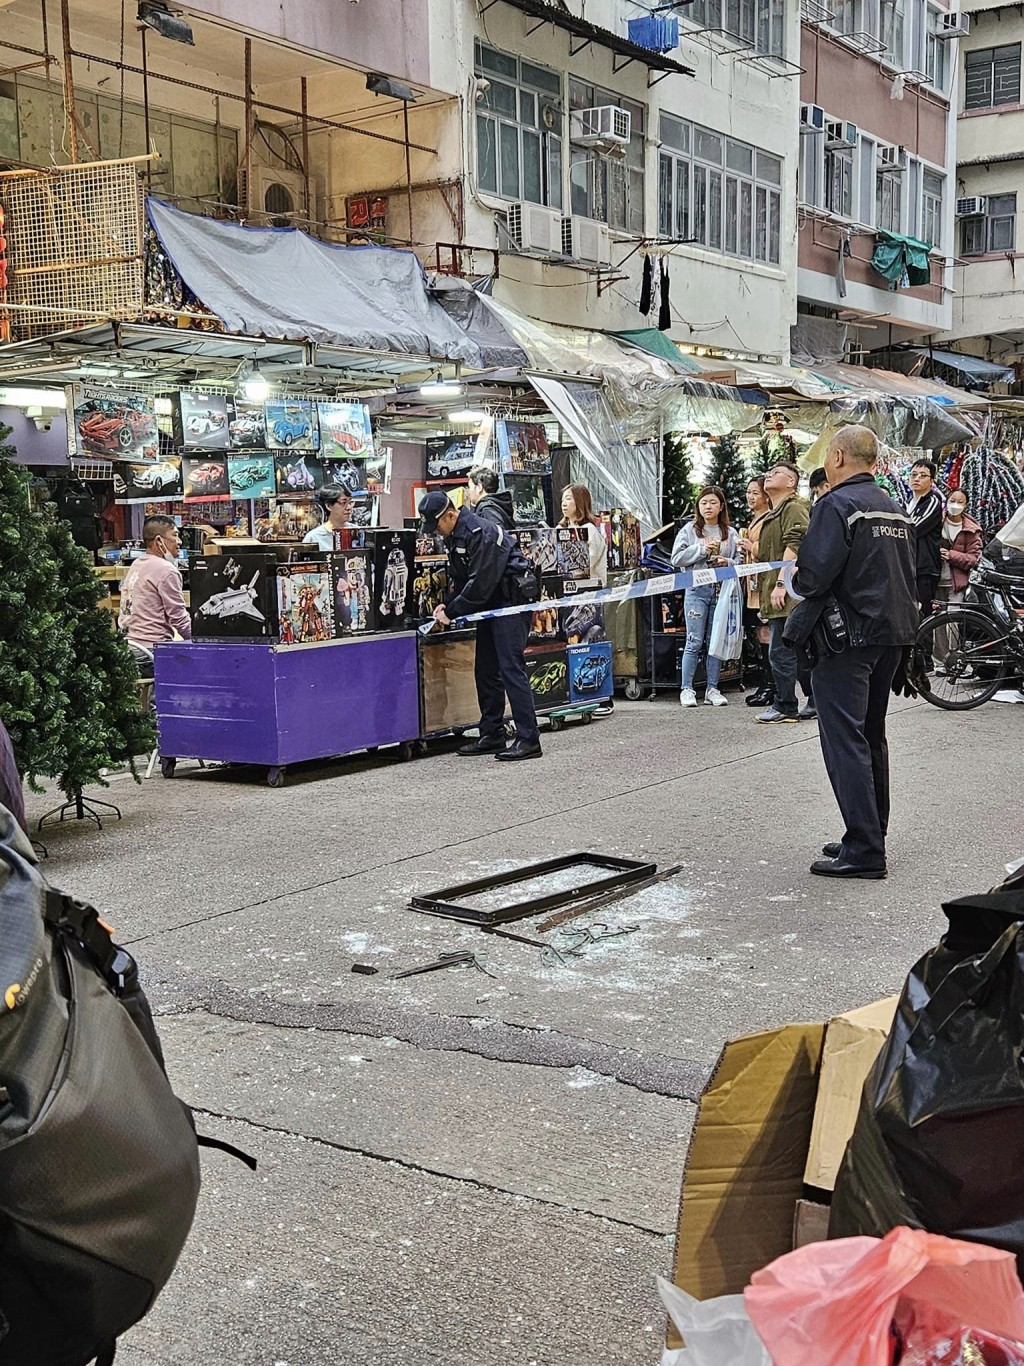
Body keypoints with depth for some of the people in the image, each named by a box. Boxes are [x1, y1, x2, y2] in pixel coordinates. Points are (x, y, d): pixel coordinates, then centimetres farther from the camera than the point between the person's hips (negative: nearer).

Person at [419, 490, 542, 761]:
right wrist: (448, 605, -3)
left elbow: (480, 583, -23)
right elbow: (458, 578, 15)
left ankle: (529, 739, -16)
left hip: (511, 602, -10)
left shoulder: (481, 533, -21)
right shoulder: (454, 535, 11)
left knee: (511, 668, -15)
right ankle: (492, 736, 18)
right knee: (485, 670, 11)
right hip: (490, 604, 10)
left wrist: (452, 611, -16)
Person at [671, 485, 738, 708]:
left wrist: (728, 563, -8)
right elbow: (677, 558, -2)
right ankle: (687, 689, 0)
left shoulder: (730, 533, 12)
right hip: (697, 591, -3)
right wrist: (702, 549, -10)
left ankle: (712, 688, 13)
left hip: (722, 591, 3)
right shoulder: (689, 530, 6)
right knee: (695, 642, -6)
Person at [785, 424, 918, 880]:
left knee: (845, 740, -7)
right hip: (893, 635, 9)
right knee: (872, 736, 17)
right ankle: (871, 837, 25)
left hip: (847, 639, -9)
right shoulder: (896, 509, 14)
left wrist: (795, 576, 0)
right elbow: (911, 574, 17)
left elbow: (813, 577, -20)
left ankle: (864, 851, -10)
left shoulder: (837, 505, -12)